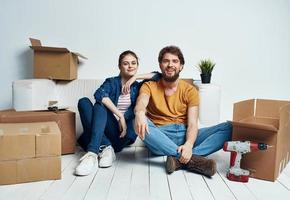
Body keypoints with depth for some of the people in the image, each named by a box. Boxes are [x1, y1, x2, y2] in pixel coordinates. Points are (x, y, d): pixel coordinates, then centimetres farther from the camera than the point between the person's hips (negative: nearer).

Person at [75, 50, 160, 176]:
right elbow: (99, 94, -14)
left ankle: (93, 153, -39)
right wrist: (120, 115, -21)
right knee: (83, 102, -22)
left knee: (100, 106, -26)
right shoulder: (111, 82, 9)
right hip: (104, 130, 2)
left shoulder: (138, 87, 13)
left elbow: (158, 76, 1)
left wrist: (135, 77, -3)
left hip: (121, 134, -1)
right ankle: (105, 147, -31)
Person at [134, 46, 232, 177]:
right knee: (140, 122, -32)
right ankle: (192, 159, -34)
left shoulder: (190, 91, 7)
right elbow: (141, 103, -18)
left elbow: (192, 123, -5)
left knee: (229, 128, -16)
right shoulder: (149, 86, 6)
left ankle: (179, 159, -34)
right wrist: (140, 113, -44)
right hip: (160, 138, -1)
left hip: (184, 135, 2)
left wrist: (189, 144, -27)